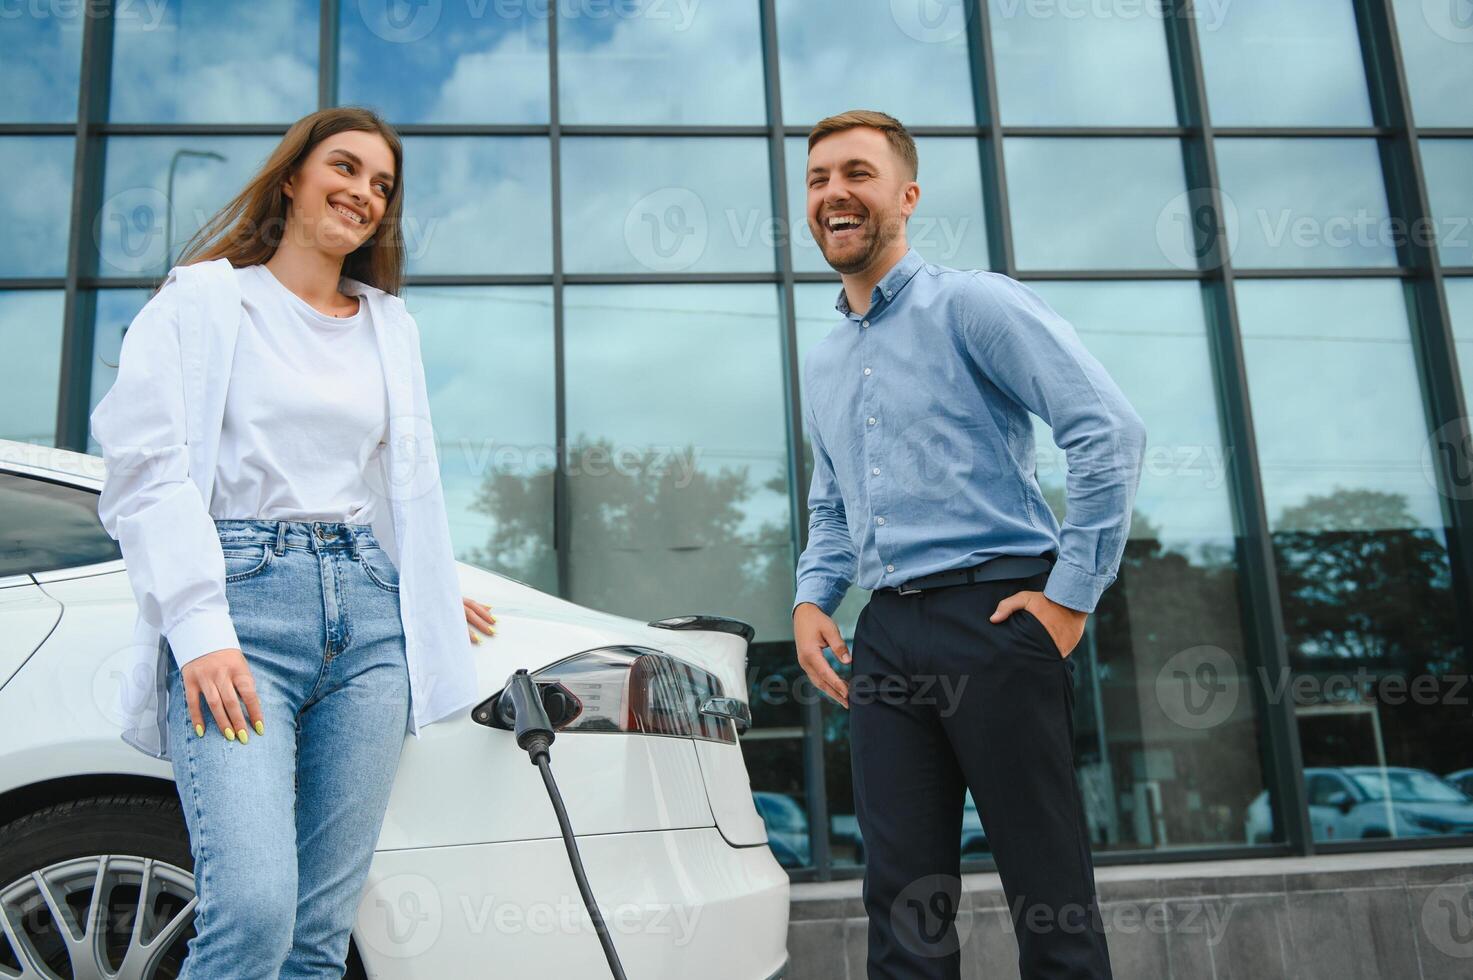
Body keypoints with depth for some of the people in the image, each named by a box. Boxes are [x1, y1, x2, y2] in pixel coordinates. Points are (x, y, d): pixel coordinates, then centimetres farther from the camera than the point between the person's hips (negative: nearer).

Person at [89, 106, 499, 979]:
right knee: (253, 910, -18)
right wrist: (200, 628, -15)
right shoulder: (202, 299, 6)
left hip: (370, 617, 4)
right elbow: (147, 471, -5)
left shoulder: (391, 324, 21)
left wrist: (436, 588, 25)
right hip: (242, 605, -4)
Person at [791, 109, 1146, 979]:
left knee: (1050, 896, 1)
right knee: (903, 898, 9)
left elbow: (1112, 430, -12)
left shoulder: (973, 304, -3)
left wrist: (1074, 592, -13)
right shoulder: (823, 366, 20)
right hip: (887, 638, 7)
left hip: (994, 616, -6)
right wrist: (812, 597, 11)